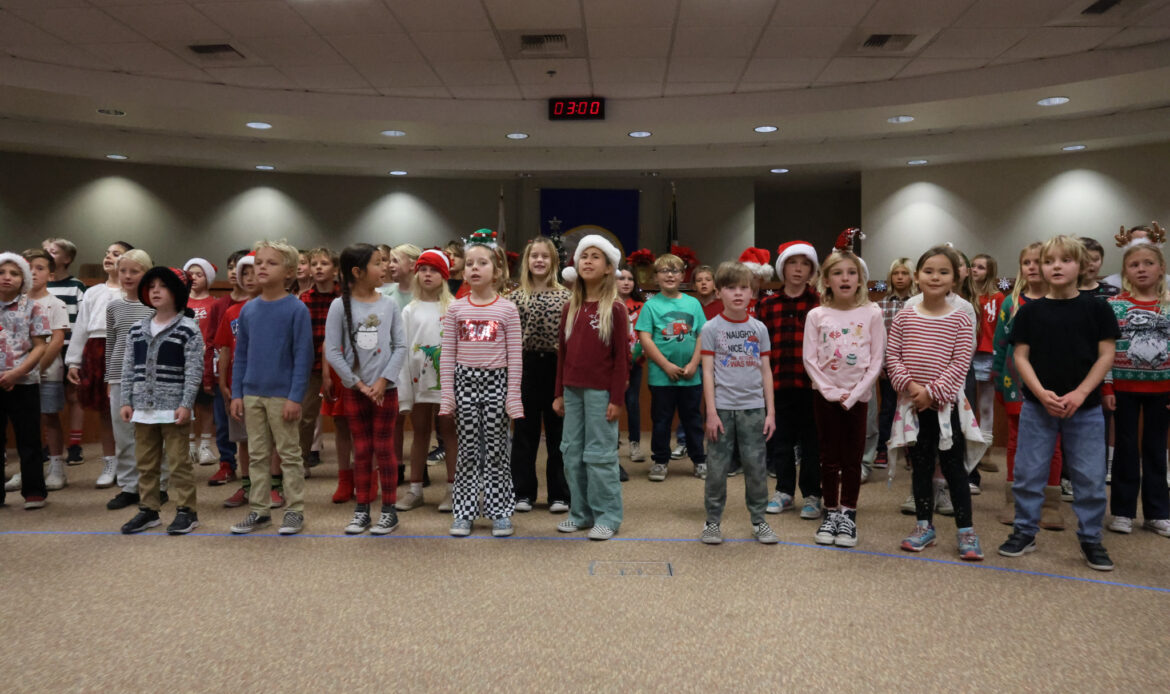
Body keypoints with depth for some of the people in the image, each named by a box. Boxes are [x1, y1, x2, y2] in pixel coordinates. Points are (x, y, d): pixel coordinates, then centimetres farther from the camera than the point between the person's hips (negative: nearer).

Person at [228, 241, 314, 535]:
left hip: (282, 395, -5)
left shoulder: (296, 309, -9)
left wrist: (295, 397, -15)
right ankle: (259, 509, 24)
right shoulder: (248, 310, 6)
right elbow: (240, 355, 10)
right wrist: (236, 394, 6)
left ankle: (295, 510, 15)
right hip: (252, 394, 5)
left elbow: (304, 355, -11)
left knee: (289, 455, 5)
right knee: (257, 455, 13)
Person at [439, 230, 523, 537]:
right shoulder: (455, 309, 4)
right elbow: (447, 355, 5)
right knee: (467, 450, 7)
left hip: (496, 382, -1)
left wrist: (513, 395, -5)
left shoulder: (507, 309, -1)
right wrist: (447, 394, 0)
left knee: (496, 449, 5)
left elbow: (515, 356, -1)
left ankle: (500, 512, 16)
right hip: (465, 382, 1)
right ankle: (464, 512, 17)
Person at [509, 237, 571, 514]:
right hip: (526, 366, 1)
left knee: (558, 431, 6)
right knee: (525, 431, 7)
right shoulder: (516, 297, 4)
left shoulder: (565, 296, 2)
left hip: (557, 366, 0)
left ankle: (559, 493, 16)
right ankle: (523, 492, 18)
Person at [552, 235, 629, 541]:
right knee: (572, 453, 10)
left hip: (600, 391, -6)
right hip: (572, 390, 6)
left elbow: (621, 356, -8)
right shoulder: (570, 308, 10)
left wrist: (617, 398, -12)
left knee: (600, 454, -2)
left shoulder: (615, 308, -6)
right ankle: (580, 513, 21)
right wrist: (559, 393, 9)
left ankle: (607, 516, 10)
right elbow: (562, 352, 12)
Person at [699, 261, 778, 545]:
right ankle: (713, 521, 16)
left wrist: (770, 411, 4)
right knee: (717, 467, 3)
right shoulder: (711, 328, -1)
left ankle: (759, 520, 21)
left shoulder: (759, 329, 7)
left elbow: (766, 371, 9)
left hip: (753, 408, 2)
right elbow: (708, 372, -3)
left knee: (756, 466, 7)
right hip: (722, 407, -2)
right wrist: (711, 412, -9)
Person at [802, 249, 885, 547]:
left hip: (857, 395, 0)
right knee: (829, 456, 7)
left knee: (852, 456, 6)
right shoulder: (817, 315, -2)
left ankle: (848, 514, 16)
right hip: (825, 395, 1)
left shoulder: (871, 313, -3)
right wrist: (831, 391, -11)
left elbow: (876, 360, -5)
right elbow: (809, 358, -4)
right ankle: (831, 513, 18)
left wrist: (853, 394, -11)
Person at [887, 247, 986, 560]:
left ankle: (966, 531, 12)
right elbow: (892, 357, 1)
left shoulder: (959, 319, -3)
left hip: (946, 402, -2)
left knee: (954, 466, 2)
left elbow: (960, 363, -8)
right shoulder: (904, 317, 3)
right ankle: (925, 526, 23)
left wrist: (933, 391, -16)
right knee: (920, 466, 11)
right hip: (912, 403, 3)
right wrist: (910, 385, -13)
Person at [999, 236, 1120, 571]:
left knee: (1090, 477, 5)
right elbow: (1021, 356, 0)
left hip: (1085, 407, 0)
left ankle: (1090, 538, 21)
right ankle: (1025, 531, 20)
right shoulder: (1030, 311, 1)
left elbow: (1105, 355, -2)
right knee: (1028, 472, 6)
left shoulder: (1096, 309, -1)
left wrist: (1079, 393, -13)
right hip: (1037, 405, 1)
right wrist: (1041, 393, -14)